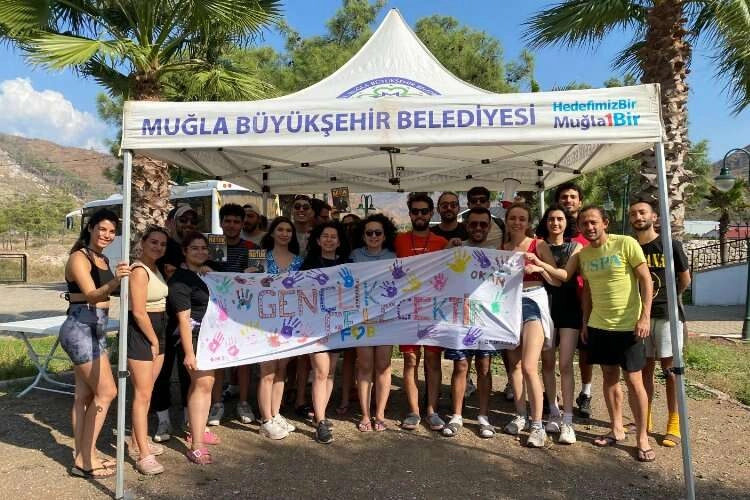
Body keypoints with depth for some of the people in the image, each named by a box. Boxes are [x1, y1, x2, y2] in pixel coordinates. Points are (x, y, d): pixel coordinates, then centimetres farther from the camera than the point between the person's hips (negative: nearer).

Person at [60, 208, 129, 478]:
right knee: (106, 392, -7)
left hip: (95, 329, 9)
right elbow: (91, 295, -28)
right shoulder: (79, 258, -13)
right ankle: (85, 460, 3)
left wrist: (123, 280, 3)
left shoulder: (104, 260, 12)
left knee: (85, 394, 12)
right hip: (80, 328, -9)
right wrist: (115, 281, -46)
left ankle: (82, 456, 21)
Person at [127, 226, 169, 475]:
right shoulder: (139, 270, -15)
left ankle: (138, 442, 29)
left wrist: (158, 340, 11)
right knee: (142, 394, -6)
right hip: (140, 333, -9)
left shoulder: (156, 270, 13)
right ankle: (144, 455, -1)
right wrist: (154, 341, -12)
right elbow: (139, 312, -19)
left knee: (147, 392, 16)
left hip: (156, 333, 9)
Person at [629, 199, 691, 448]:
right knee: (645, 368, 10)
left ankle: (674, 424, 10)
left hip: (667, 314, -3)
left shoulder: (670, 245, -4)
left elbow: (684, 280, 5)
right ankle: (644, 420, 19)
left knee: (669, 368, 1)